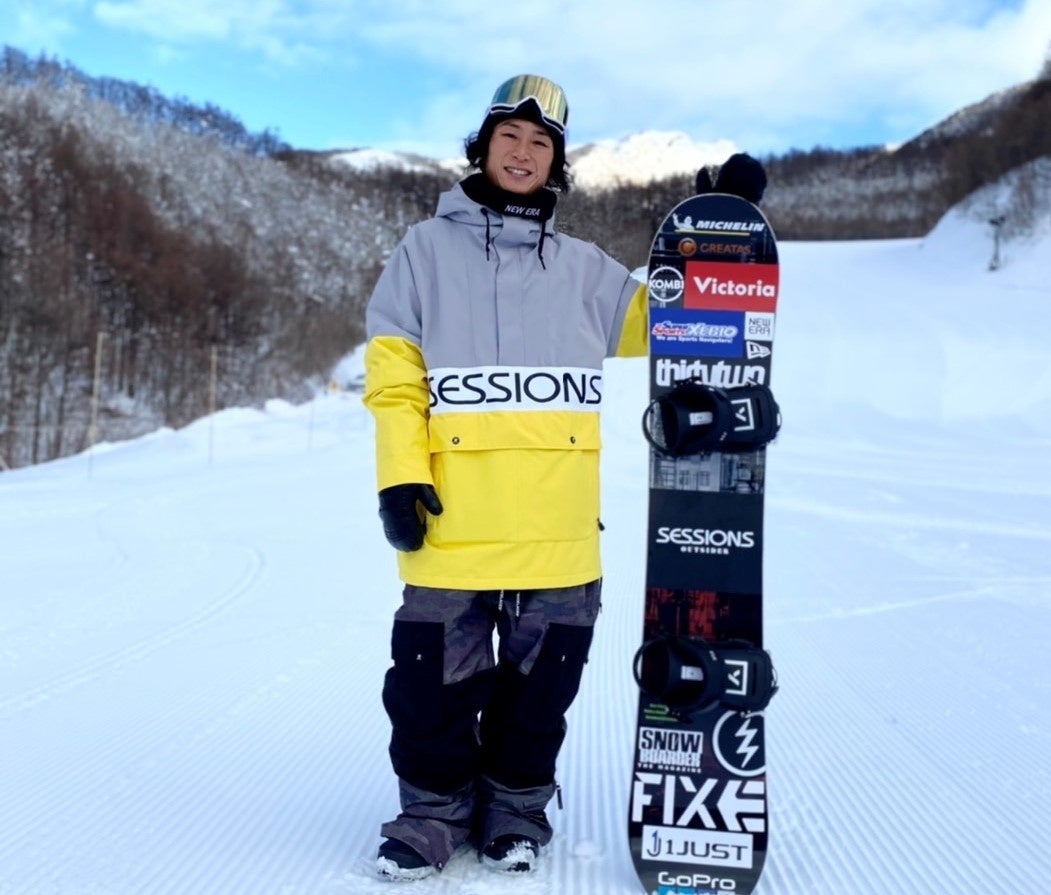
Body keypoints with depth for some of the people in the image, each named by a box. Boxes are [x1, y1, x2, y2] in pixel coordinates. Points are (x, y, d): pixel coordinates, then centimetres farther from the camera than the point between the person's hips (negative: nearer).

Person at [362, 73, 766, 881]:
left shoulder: (583, 268, 16)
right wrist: (400, 478, -8)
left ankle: (516, 806, 26)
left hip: (557, 529, 2)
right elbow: (393, 378, 3)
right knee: (436, 678, 4)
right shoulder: (427, 250, 9)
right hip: (453, 522, -2)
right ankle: (435, 808, 22)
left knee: (538, 681, 9)